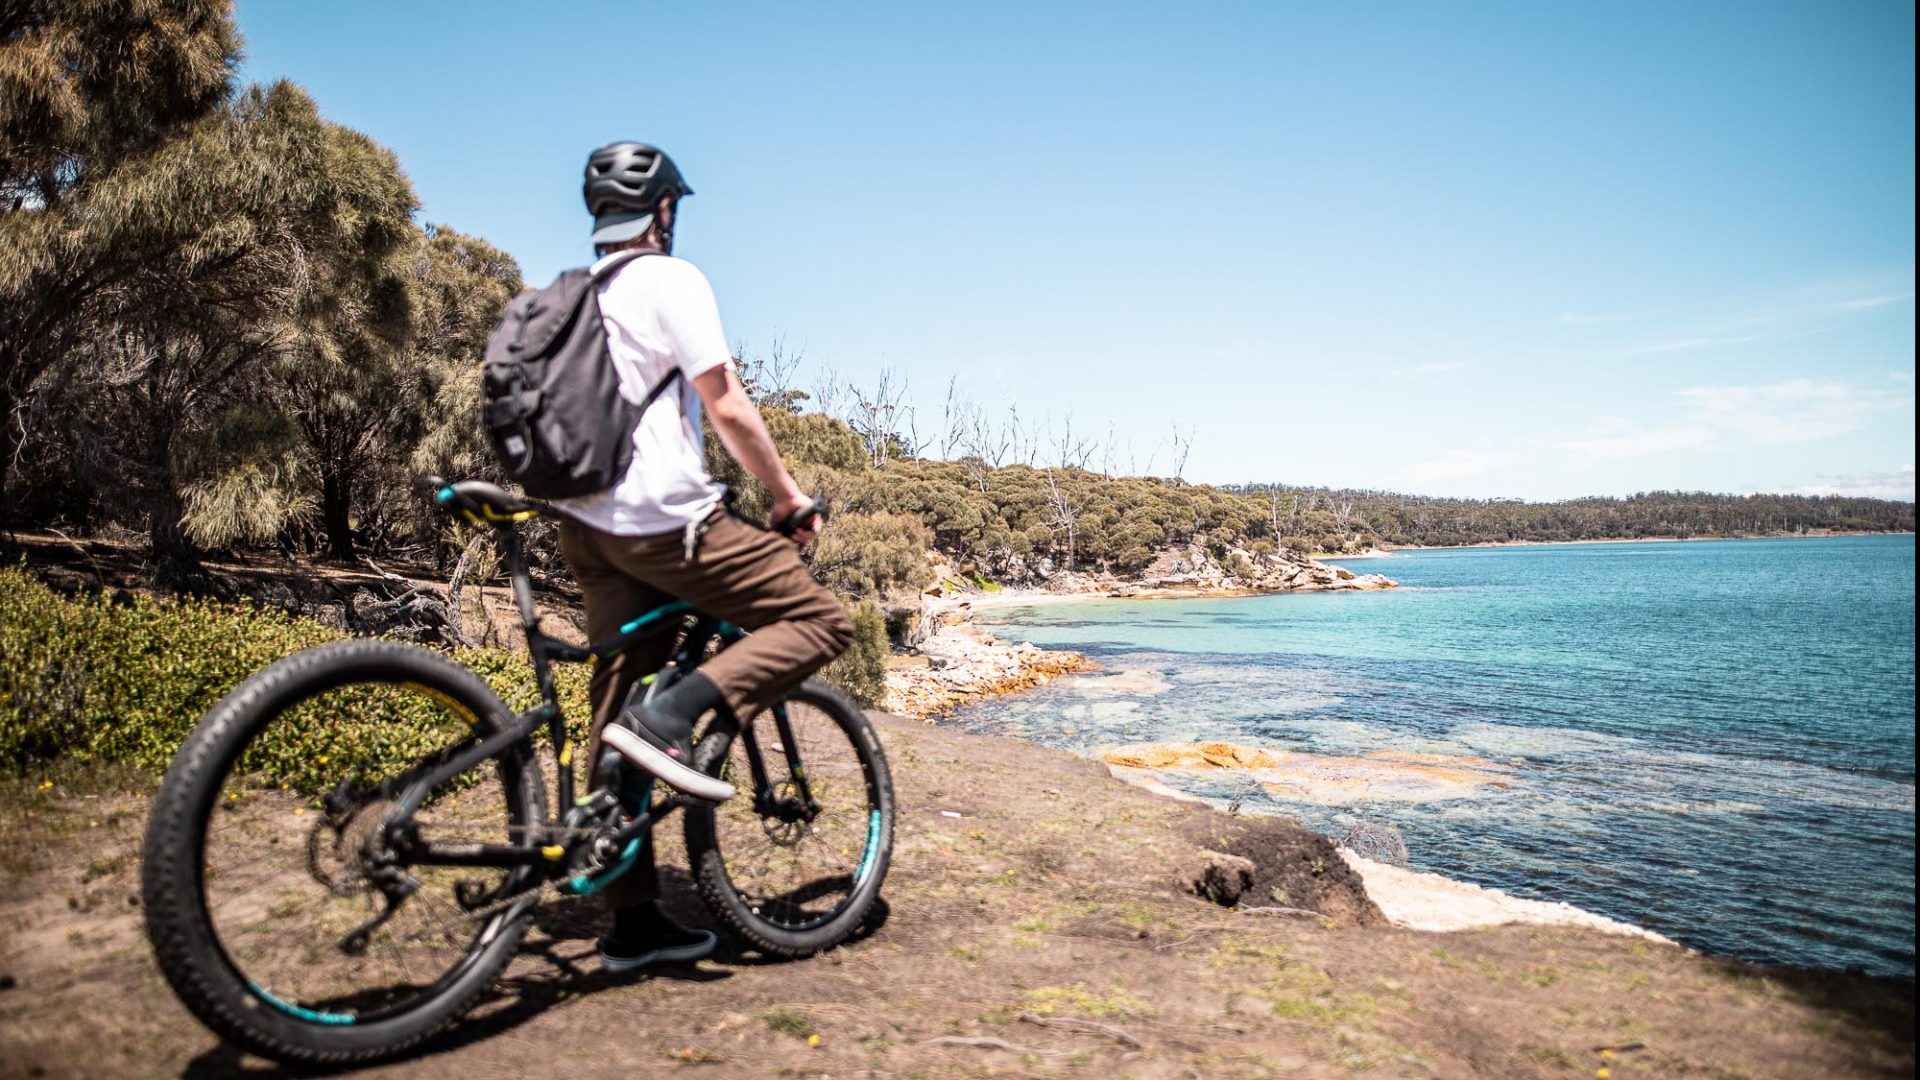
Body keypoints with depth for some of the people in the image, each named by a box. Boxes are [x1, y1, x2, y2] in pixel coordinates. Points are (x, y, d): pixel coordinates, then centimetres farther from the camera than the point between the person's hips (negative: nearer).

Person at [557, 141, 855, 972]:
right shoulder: (671, 279, -6)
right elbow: (727, 408, -12)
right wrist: (789, 496, -3)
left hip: (587, 522, 9)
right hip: (666, 519, -8)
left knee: (621, 709, 10)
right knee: (818, 620, 3)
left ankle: (633, 921, 16)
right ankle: (672, 715, -16)